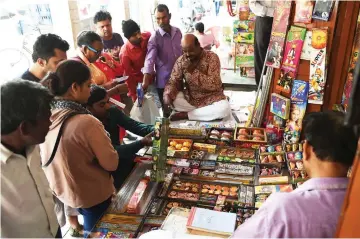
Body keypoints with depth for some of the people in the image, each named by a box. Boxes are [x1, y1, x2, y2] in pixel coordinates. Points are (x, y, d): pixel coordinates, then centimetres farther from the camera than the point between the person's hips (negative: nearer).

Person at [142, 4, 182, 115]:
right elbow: (150, 58, -25)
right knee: (168, 112, 6)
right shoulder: (155, 37, -13)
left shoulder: (177, 32, 2)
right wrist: (146, 80, -39)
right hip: (164, 81, -4)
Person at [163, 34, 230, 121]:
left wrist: (194, 71, -27)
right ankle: (210, 113, -13)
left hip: (211, 98, -2)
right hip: (189, 98, 3)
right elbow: (173, 81, -6)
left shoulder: (212, 57, -15)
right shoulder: (181, 61, -5)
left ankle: (186, 115, -20)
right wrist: (168, 94, -28)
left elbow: (213, 85, -23)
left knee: (224, 108, -33)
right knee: (172, 99, -25)